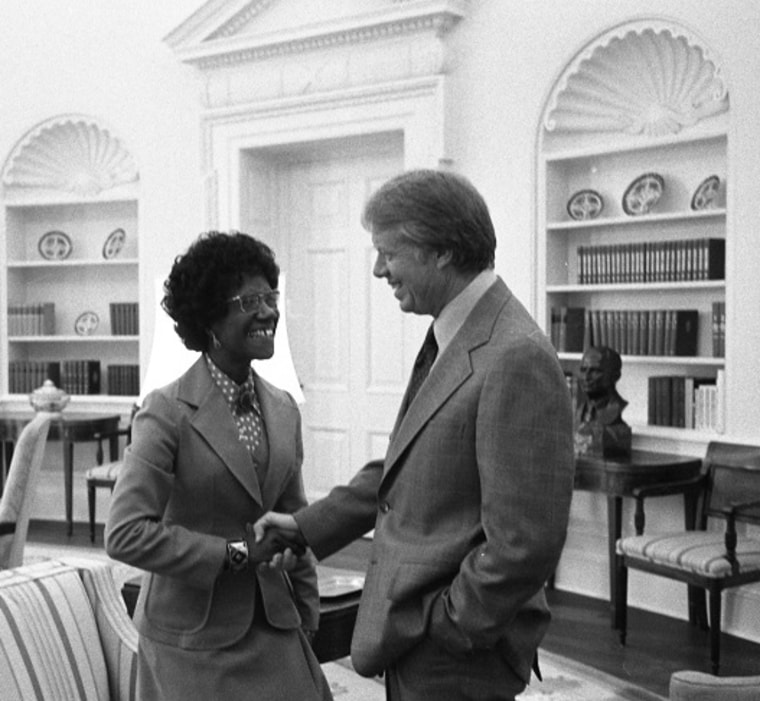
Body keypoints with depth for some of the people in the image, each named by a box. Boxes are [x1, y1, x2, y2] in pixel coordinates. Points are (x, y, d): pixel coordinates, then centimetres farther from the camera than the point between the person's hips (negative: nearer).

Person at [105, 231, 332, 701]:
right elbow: (126, 534, -19)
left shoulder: (284, 410, 5)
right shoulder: (169, 412, -14)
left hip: (273, 626, 5)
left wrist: (308, 617, 10)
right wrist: (233, 553, -18)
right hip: (194, 638, -5)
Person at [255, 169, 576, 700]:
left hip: (456, 657, -8)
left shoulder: (518, 358, -23)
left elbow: (525, 545, -24)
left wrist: (447, 626, -14)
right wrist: (308, 526, 13)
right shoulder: (449, 342, 7)